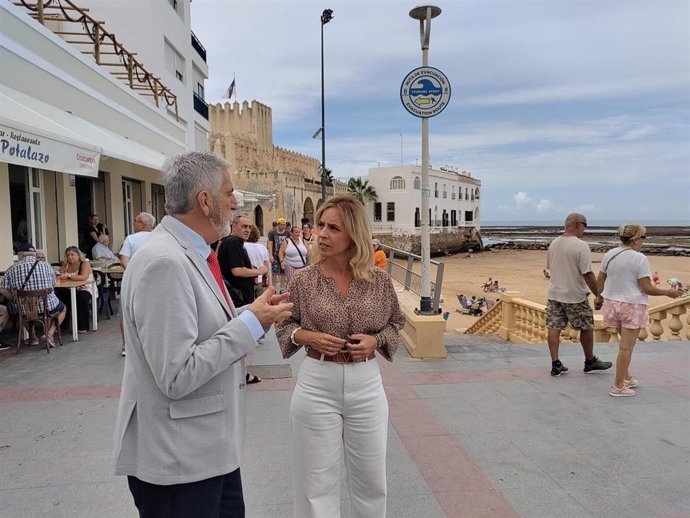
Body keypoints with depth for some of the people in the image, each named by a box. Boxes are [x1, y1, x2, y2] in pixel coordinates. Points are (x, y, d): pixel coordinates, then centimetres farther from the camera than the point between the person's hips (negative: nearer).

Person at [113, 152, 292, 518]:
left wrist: (255, 314, 0)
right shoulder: (164, 262, -24)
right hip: (178, 458, -9)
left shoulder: (191, 254, 7)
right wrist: (251, 322, -20)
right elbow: (177, 376, -26)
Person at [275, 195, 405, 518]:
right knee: (318, 481, 12)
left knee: (371, 478, 17)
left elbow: (394, 324, 8)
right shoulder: (303, 279, -6)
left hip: (366, 385, 1)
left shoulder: (379, 280, -5)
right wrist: (308, 337, -14)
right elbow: (284, 326, 5)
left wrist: (376, 340, -11)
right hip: (316, 385, -1)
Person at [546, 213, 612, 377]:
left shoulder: (553, 243, 5)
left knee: (554, 328, 6)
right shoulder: (581, 246, -17)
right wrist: (598, 295, -11)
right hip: (575, 296, -6)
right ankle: (590, 362, 28)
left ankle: (556, 365, 8)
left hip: (554, 294, 6)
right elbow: (587, 274, -19)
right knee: (586, 328, 12)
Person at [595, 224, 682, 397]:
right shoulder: (640, 259, -15)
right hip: (632, 306, -6)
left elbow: (599, 281, 9)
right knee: (626, 347, 2)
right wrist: (668, 292, -1)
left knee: (625, 343, 22)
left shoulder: (609, 254, 3)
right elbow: (646, 288, -14)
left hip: (612, 303, 6)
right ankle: (618, 386, 8)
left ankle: (625, 378, 32)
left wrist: (599, 298, 23)